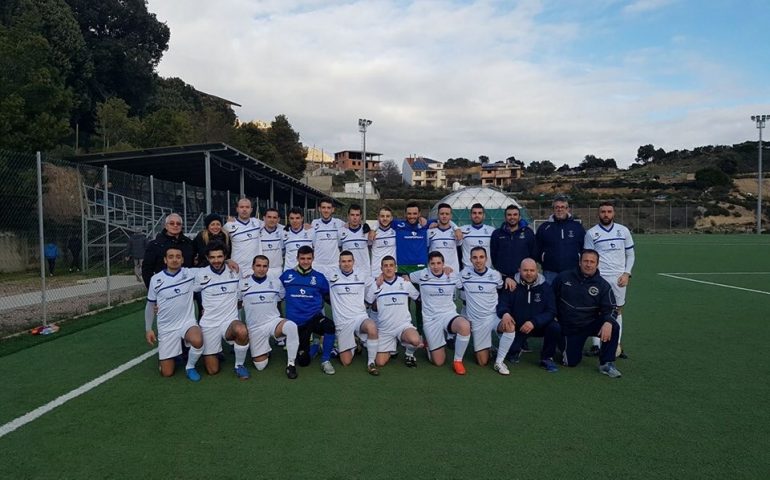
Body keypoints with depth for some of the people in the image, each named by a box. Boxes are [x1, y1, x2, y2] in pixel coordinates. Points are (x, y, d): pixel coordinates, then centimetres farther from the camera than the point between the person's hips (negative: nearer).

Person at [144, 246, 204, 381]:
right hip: (166, 328, 1)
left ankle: (190, 367, -4)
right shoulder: (155, 279, -3)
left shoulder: (190, 274, -5)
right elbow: (150, 305, 9)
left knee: (198, 341, -37)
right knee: (167, 373, -1)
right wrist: (148, 329, 9)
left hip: (188, 322, -1)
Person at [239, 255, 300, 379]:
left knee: (291, 326, -35)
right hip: (255, 328, 0)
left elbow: (283, 298, 17)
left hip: (274, 321, 0)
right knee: (260, 366, 0)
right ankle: (265, 351, 35)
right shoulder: (243, 282, -2)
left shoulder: (276, 281, 1)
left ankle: (291, 364, -20)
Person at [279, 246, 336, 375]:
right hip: (295, 323, 1)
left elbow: (329, 295, 12)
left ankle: (325, 360, -16)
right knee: (303, 361, 0)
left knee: (329, 325, -36)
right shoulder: (287, 275, 3)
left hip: (314, 317, -1)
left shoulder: (319, 277, 3)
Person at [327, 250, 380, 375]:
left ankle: (371, 363, -18)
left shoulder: (362, 275, 4)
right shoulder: (332, 276, 0)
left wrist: (365, 302, 9)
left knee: (372, 328, -37)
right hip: (342, 322, 0)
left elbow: (374, 289, 20)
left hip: (360, 316, 0)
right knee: (346, 362, -4)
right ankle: (353, 346, 31)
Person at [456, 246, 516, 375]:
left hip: (494, 316, 1)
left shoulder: (496, 275, -3)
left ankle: (499, 362, -14)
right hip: (477, 321, 0)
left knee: (510, 327, -34)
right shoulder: (464, 274, -6)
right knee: (483, 362, -3)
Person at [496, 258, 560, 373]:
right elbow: (502, 304, -9)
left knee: (555, 327, -28)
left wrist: (534, 322, -29)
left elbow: (551, 311, -12)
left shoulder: (545, 287, -6)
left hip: (539, 326, 1)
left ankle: (547, 358, -3)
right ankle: (517, 349, 21)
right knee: (511, 352, -20)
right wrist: (505, 313, -35)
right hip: (517, 326, 0)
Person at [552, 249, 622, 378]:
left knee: (613, 327, -30)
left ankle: (606, 364, -14)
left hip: (591, 323, 1)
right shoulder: (563, 277, -6)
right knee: (571, 362, -6)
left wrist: (608, 322, -33)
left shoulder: (603, 285, -6)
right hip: (569, 327, 0)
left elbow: (610, 308, -11)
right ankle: (566, 347, 31)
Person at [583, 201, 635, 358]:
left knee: (618, 311, 7)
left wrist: (627, 273, 1)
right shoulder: (591, 233, 2)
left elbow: (630, 254, 13)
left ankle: (618, 346, 13)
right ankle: (596, 346, 5)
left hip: (619, 278, 2)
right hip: (598, 278, -2)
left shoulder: (623, 231, 8)